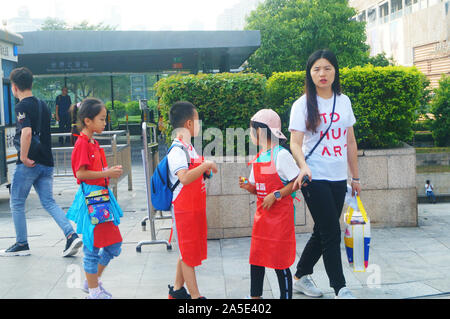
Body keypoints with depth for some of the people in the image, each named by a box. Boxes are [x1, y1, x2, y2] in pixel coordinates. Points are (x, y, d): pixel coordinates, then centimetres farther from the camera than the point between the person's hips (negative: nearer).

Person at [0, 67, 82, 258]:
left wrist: (24, 157, -19)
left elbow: (26, 132, -25)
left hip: (29, 163, -7)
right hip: (46, 162, 7)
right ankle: (71, 236, -8)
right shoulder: (42, 105, 14)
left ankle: (22, 244, 15)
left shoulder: (22, 106, -11)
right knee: (49, 202, 8)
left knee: (17, 203, 8)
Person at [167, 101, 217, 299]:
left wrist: (205, 174, 11)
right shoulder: (177, 151, -19)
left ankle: (177, 290, 30)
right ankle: (195, 295, 8)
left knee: (186, 251, 17)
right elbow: (184, 178, -35)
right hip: (184, 209, -10)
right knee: (189, 253, 0)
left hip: (195, 207, 10)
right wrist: (206, 165, -31)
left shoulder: (189, 147, 12)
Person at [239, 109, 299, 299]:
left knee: (280, 260, -3)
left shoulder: (281, 155, -13)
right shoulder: (258, 158, 11)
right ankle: (255, 296, 25)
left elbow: (297, 182, -14)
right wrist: (248, 187, -3)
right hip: (262, 213, 8)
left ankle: (286, 296, 10)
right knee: (256, 256, 12)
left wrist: (275, 195, -19)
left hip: (280, 214, -8)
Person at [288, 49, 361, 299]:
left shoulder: (343, 101, 9)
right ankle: (340, 289, 4)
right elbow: (295, 142, -13)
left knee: (322, 232, 13)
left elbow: (350, 142, 14)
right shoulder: (303, 104, -5)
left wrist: (355, 177, 15)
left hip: (338, 178, 5)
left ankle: (300, 277, 30)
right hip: (315, 178, -5)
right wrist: (303, 166, -32)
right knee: (332, 233, -6)